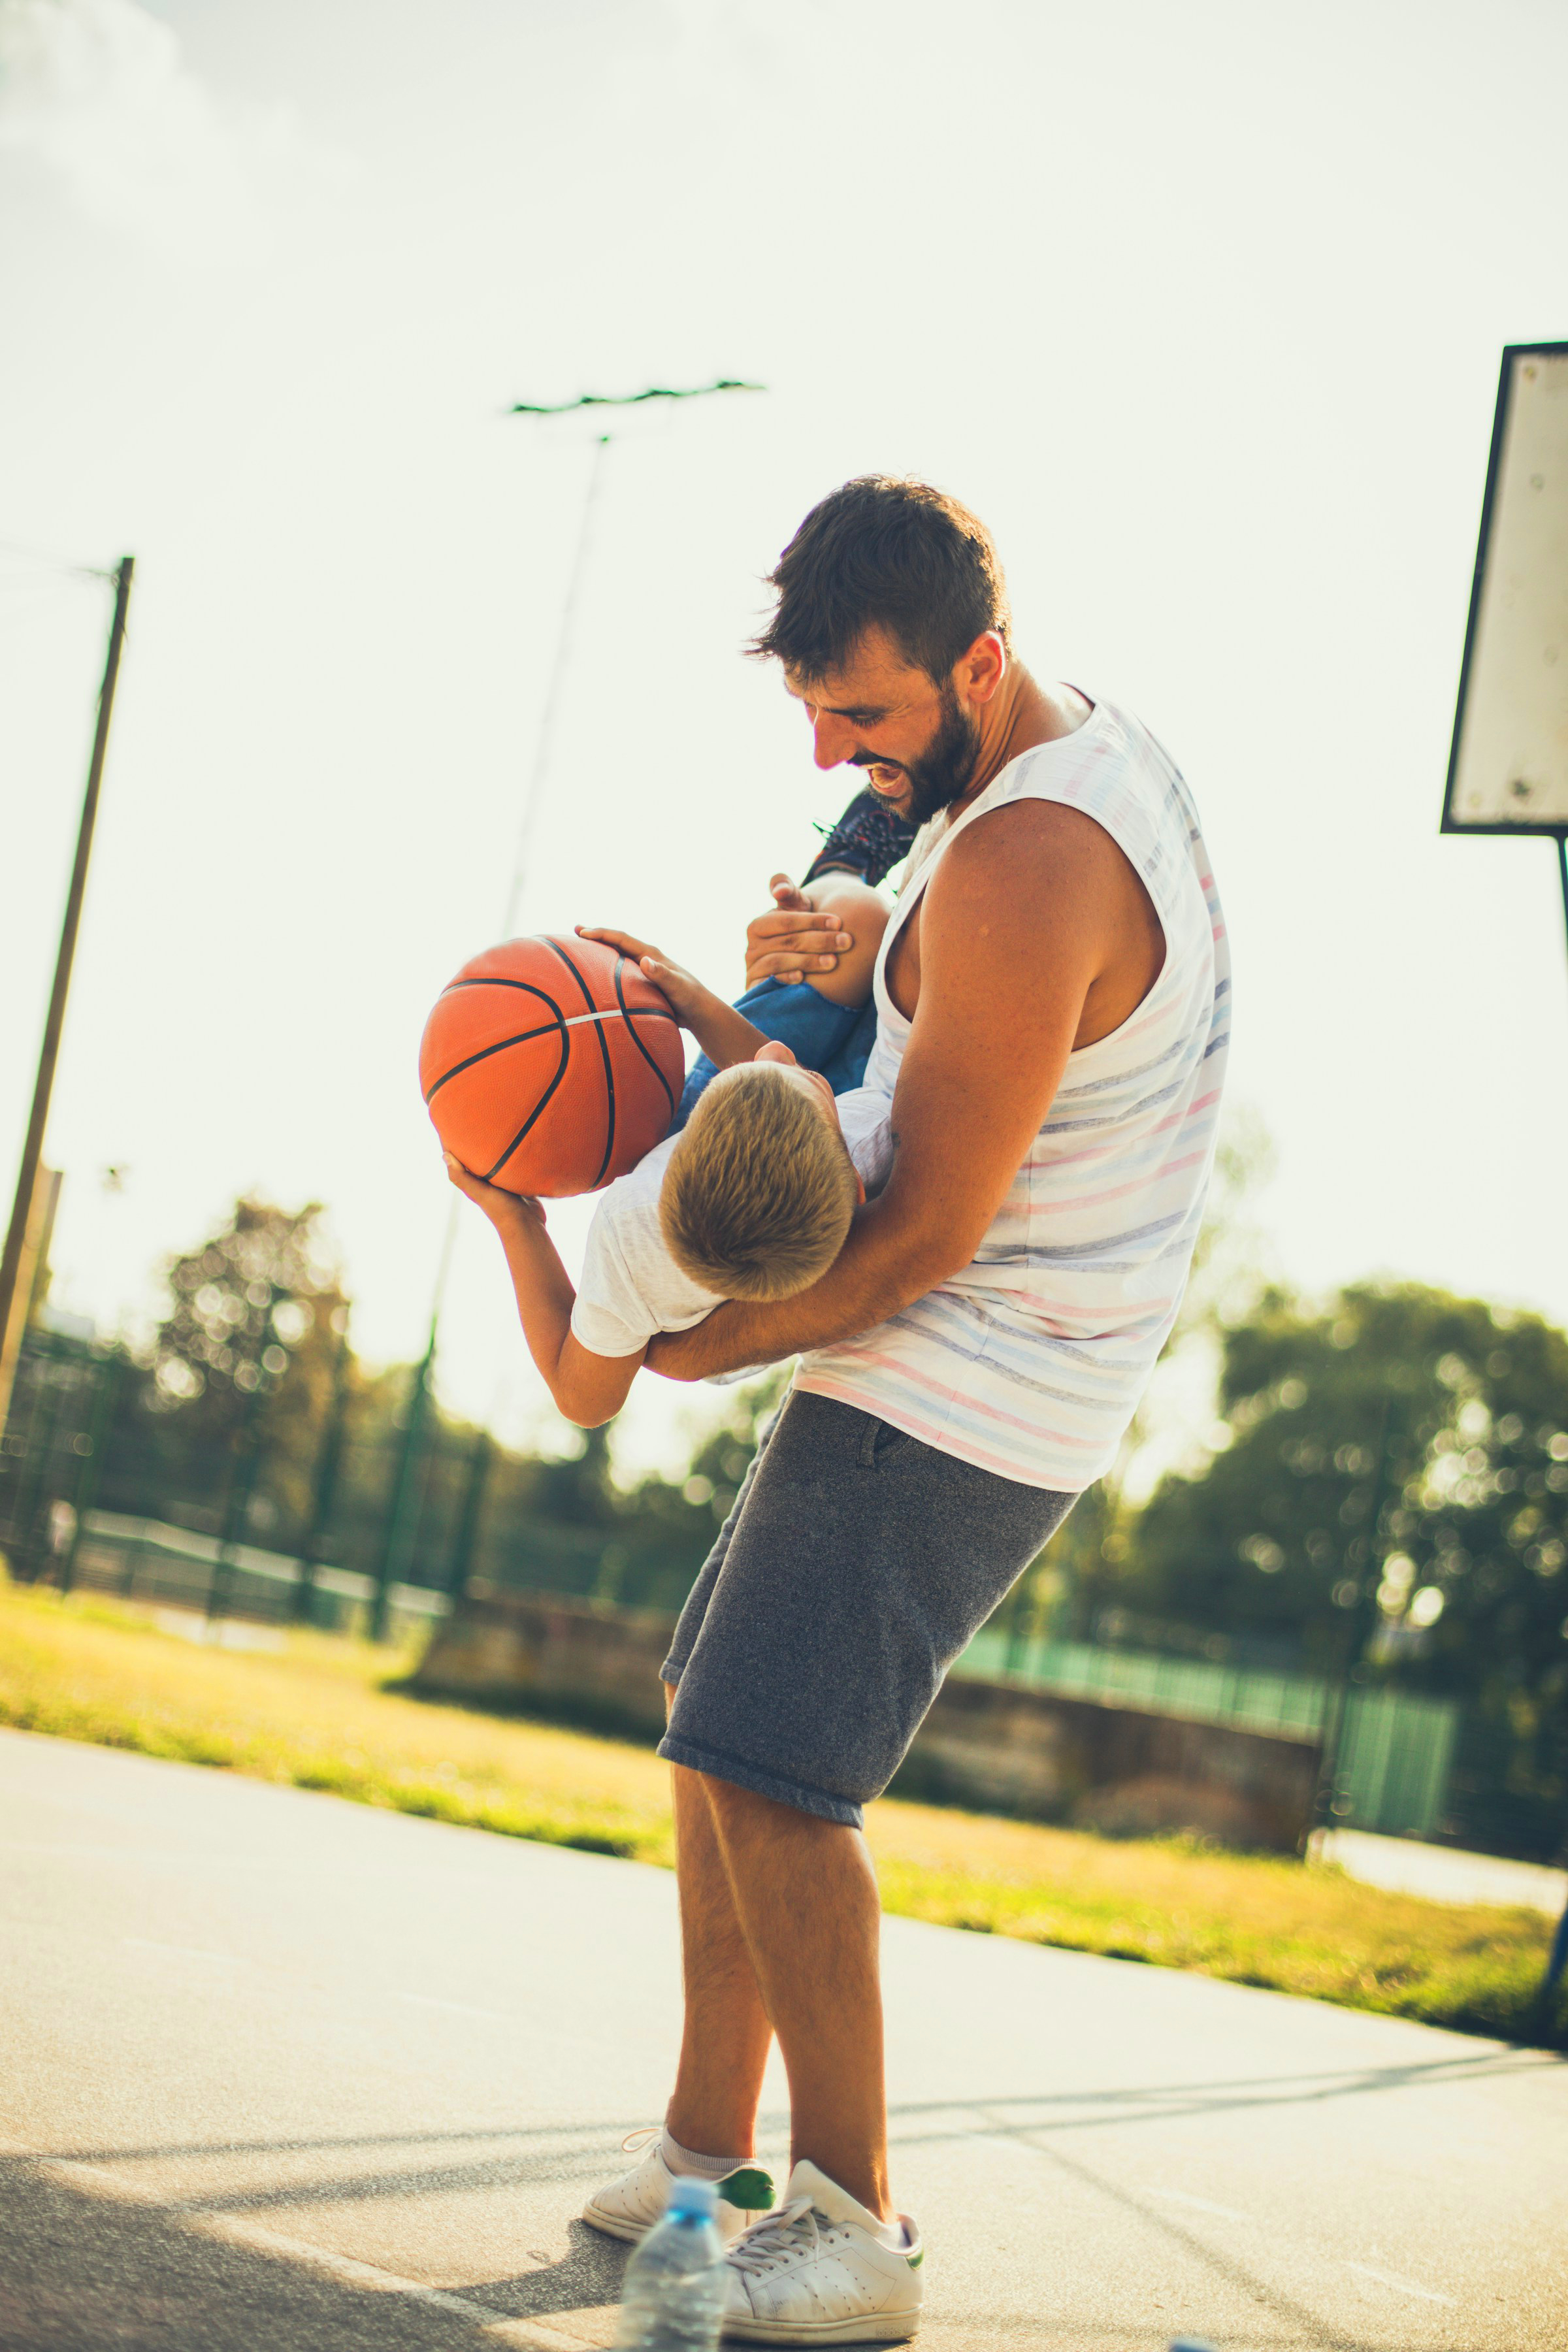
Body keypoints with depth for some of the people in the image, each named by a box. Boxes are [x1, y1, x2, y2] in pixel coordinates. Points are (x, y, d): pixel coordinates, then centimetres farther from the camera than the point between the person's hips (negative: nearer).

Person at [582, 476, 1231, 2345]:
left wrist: (705, 1344, -7)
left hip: (947, 1400, -10)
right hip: (950, 1373, 10)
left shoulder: (1022, 867, -24)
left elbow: (924, 1234, -21)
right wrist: (807, 984, -1)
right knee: (720, 1738, 12)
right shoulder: (1099, 757, 9)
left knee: (769, 1775, -10)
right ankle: (709, 2150, 20)